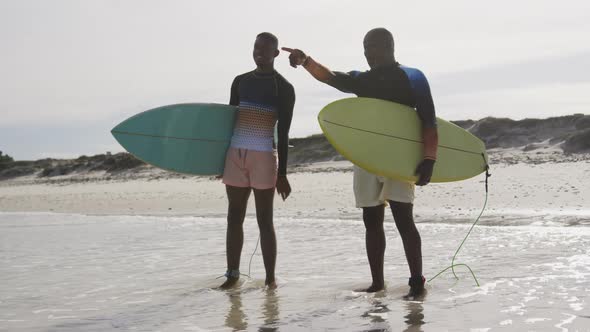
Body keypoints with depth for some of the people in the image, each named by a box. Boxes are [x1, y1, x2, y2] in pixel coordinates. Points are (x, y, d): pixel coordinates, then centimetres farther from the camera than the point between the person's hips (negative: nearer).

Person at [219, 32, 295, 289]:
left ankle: (270, 278, 3)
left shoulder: (283, 88, -1)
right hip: (235, 153, 5)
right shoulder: (240, 81, 14)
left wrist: (282, 173, -8)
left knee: (264, 219, -3)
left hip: (264, 156, -5)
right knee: (234, 217, 7)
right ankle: (232, 274, 13)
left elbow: (283, 133, -4)